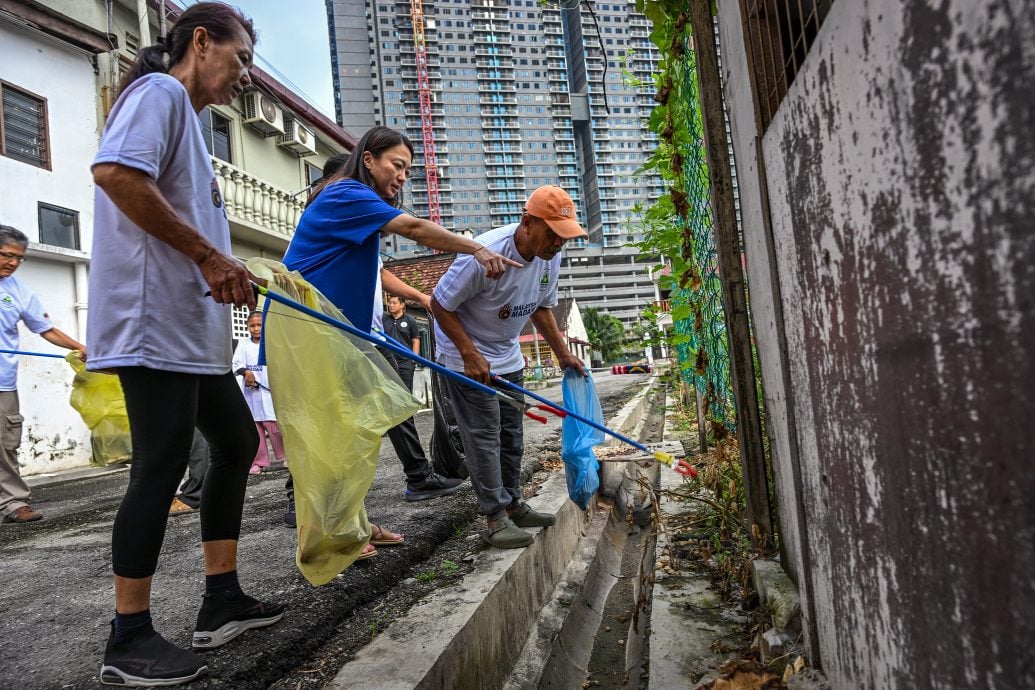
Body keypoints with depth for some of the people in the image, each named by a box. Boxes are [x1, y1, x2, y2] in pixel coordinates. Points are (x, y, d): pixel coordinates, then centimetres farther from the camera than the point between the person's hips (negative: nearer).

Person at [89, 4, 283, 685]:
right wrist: (209, 253, -19)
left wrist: (231, 274, 10)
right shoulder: (159, 91, -4)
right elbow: (115, 171, -23)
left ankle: (222, 602, 20)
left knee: (237, 441, 12)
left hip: (193, 326, 11)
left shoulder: (187, 117, 25)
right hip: (155, 320, -11)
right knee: (162, 465, -7)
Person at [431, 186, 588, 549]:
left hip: (508, 355, 8)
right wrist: (471, 355, -25)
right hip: (466, 355, -7)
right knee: (484, 436, -7)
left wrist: (562, 353, 5)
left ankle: (512, 503, 25)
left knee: (511, 433, 13)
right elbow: (440, 304, -23)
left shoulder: (550, 257, -8)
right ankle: (495, 518, 1)